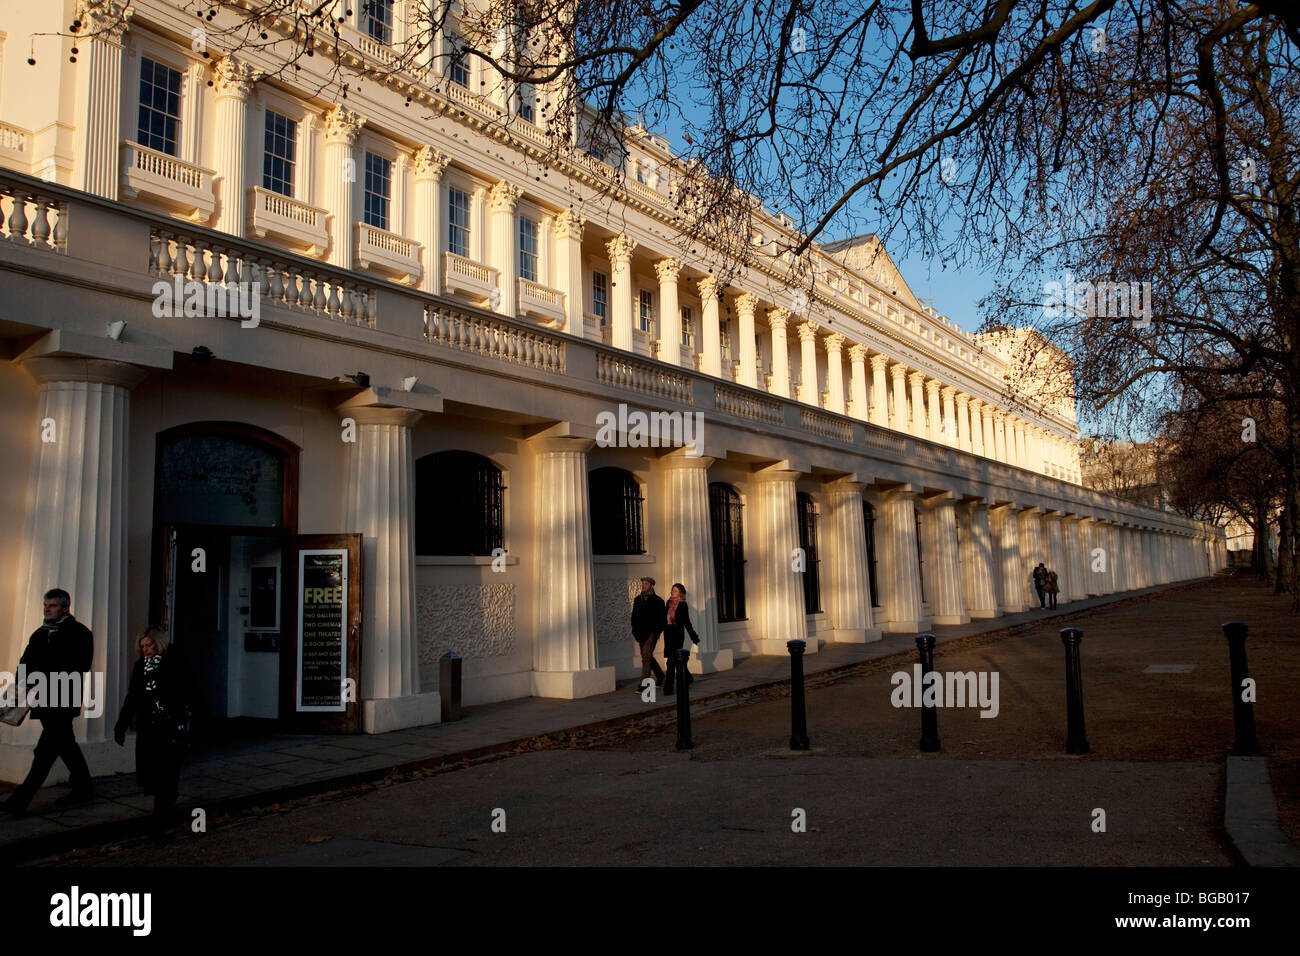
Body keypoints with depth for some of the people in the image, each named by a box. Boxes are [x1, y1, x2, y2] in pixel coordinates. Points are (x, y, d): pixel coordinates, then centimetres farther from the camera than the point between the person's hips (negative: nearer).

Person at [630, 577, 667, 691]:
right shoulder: (637, 599, 13)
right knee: (647, 656, 15)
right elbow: (634, 616, 17)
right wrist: (635, 630, 6)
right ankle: (660, 676, 35)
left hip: (652, 632, -7)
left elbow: (663, 617, -4)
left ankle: (643, 684, -20)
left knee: (646, 656, -17)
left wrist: (657, 631, -12)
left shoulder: (657, 601, -3)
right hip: (641, 633, 7)